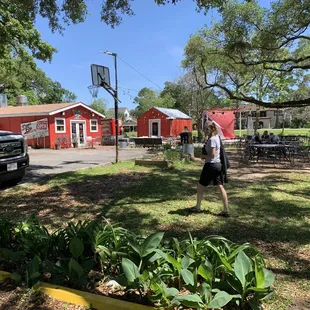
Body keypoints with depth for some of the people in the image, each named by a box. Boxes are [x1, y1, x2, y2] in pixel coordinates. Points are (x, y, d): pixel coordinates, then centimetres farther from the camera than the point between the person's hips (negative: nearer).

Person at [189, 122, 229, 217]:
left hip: (211, 165, -9)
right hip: (218, 164, 9)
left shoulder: (212, 139, -16)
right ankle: (226, 210, 8)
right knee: (220, 187, 7)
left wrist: (204, 156, -7)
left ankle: (197, 207, 19)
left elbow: (212, 154, -22)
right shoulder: (217, 137, 11)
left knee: (201, 186, 7)